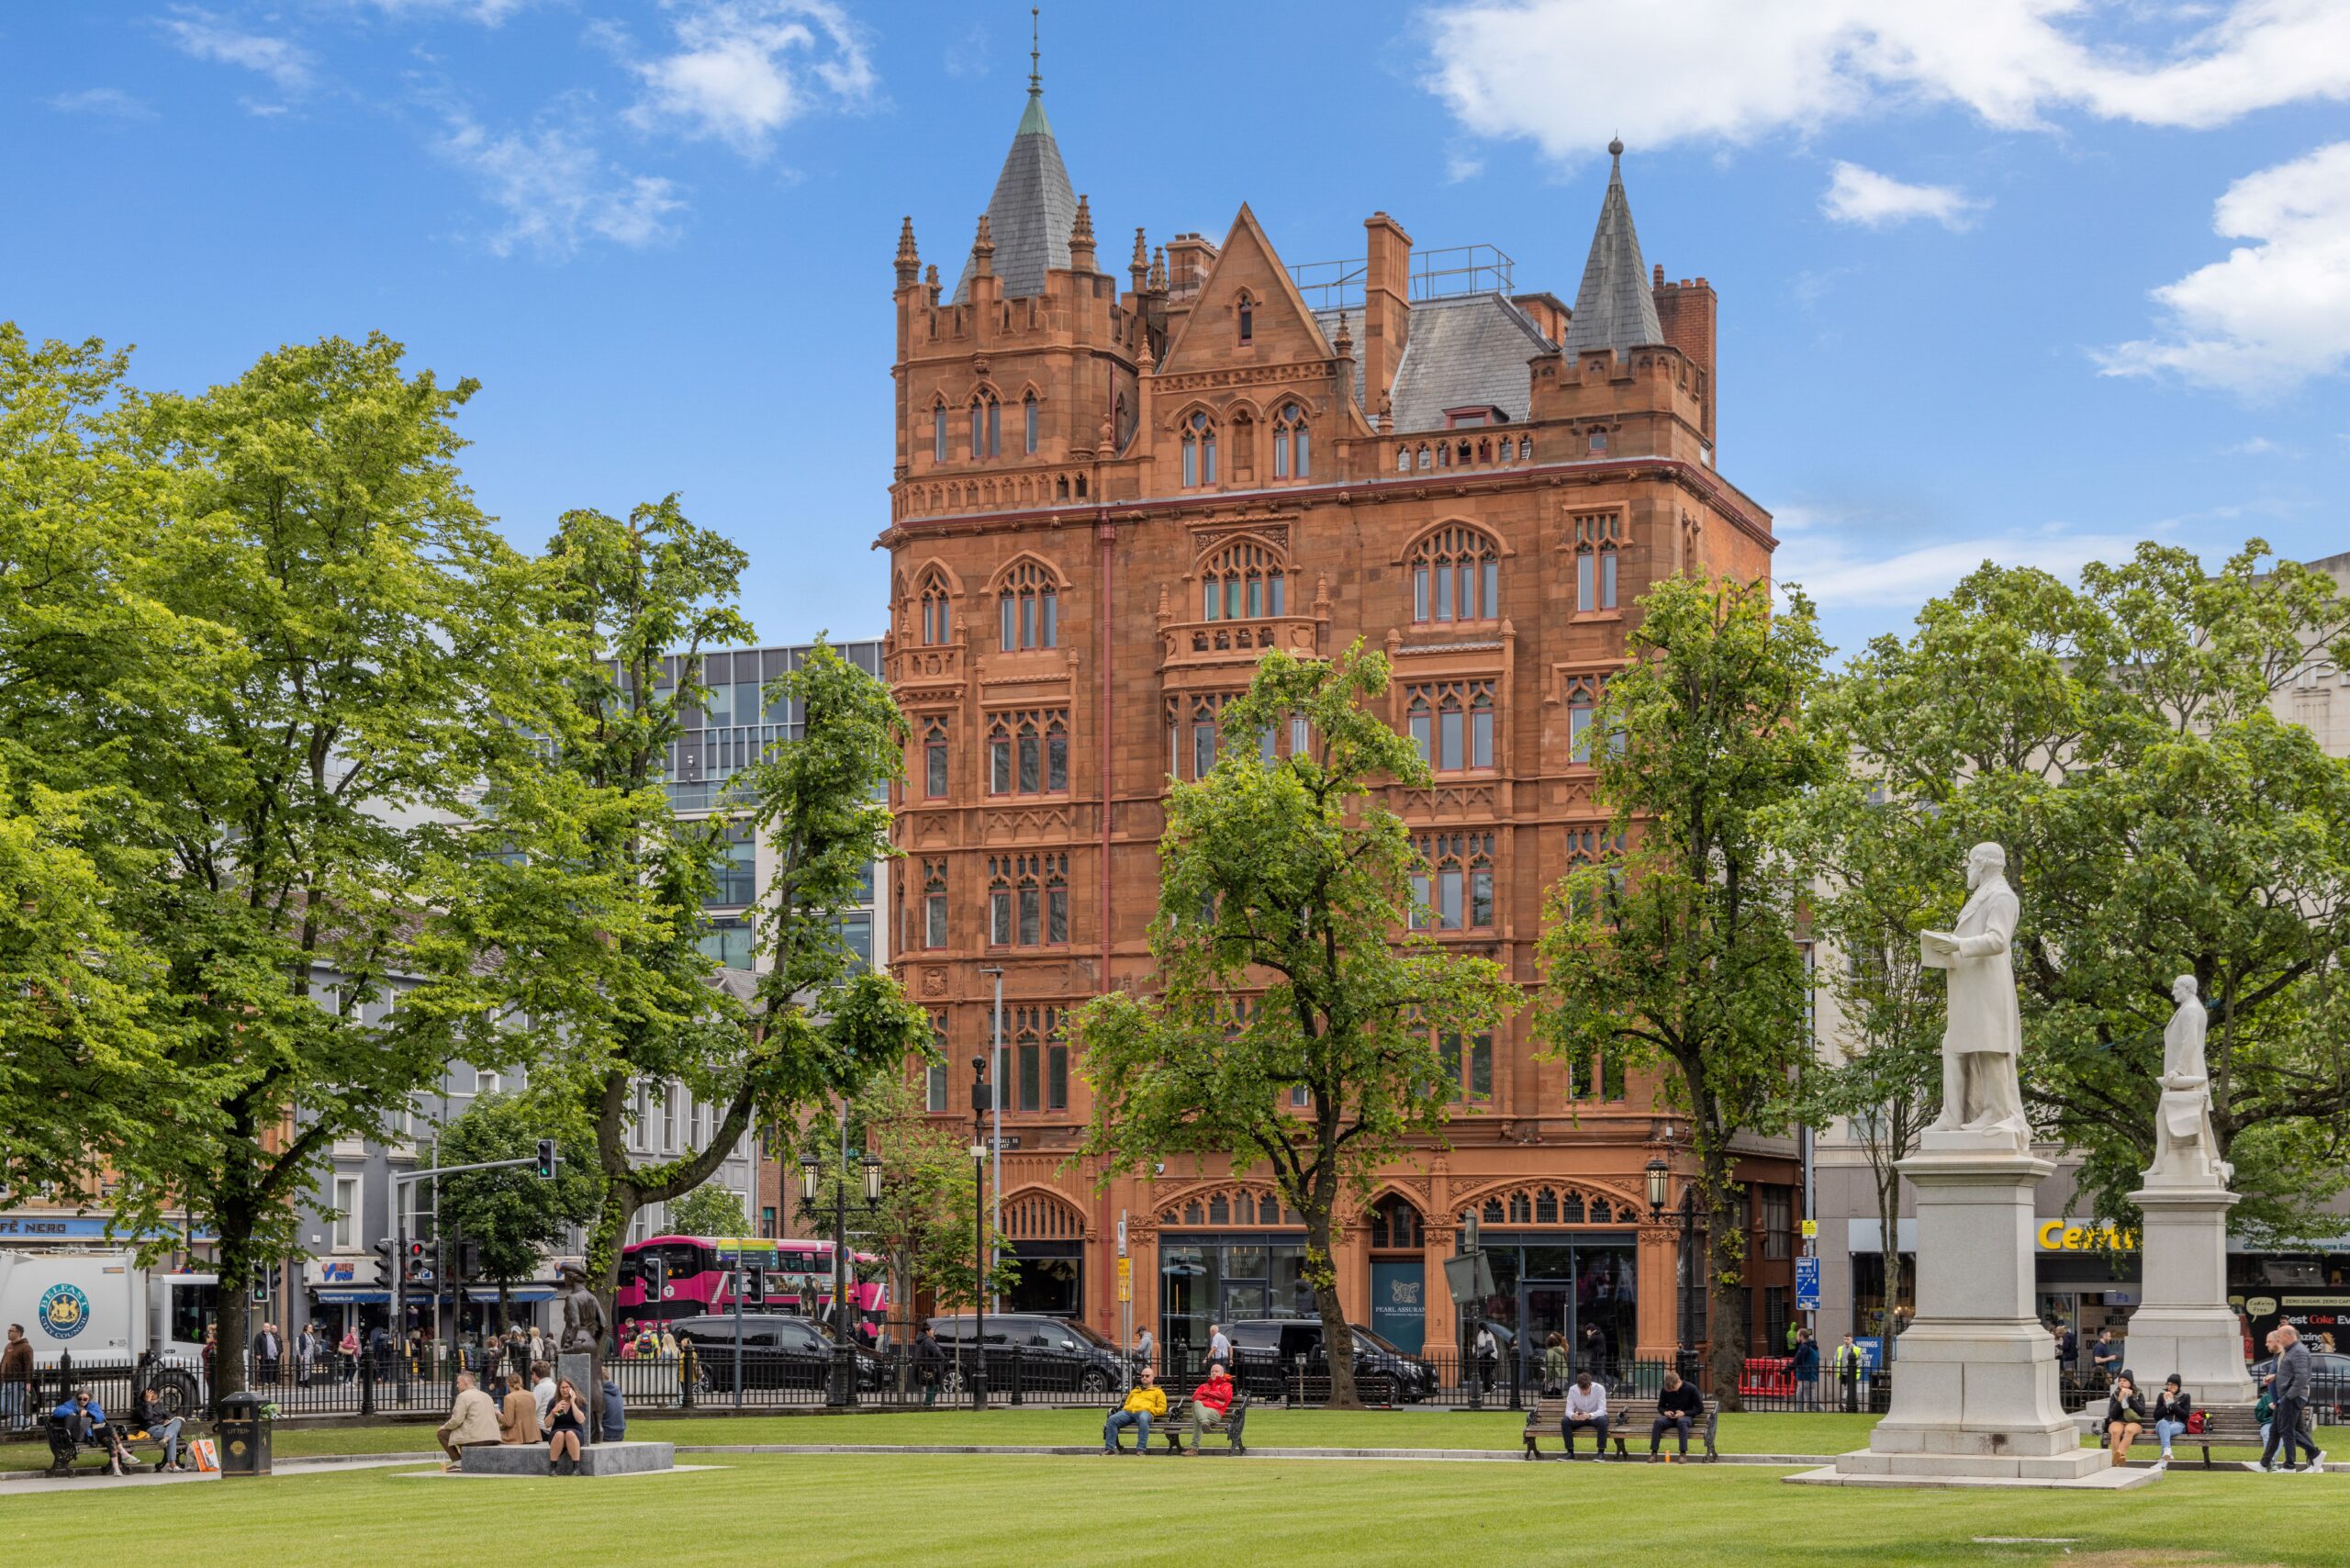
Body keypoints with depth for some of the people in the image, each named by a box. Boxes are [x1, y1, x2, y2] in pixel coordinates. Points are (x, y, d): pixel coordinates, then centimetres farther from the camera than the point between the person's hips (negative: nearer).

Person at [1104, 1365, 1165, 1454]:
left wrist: (1151, 1410, -6)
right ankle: (1109, 1448, -30)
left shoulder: (1158, 1392, 24)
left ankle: (1141, 1449, -45)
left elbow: (1162, 1409, 12)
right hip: (1128, 1411, 4)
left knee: (1143, 1419, -44)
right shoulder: (1134, 1391, 39)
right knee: (1112, 1419, -27)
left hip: (1144, 1411, -4)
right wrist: (1124, 1410, 11)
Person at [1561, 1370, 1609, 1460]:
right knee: (1564, 1421, -27)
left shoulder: (1600, 1389, -22)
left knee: (1602, 1421, -37)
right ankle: (1570, 1452, -18)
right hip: (1579, 1417, 2)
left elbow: (1602, 1410, -27)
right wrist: (1573, 1415, -43)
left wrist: (1589, 1415, -48)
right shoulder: (1572, 1390, -16)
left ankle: (1601, 1452, -27)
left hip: (1595, 1416, -2)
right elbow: (1569, 1409, -17)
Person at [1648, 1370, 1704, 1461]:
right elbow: (1660, 1407, 15)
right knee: (1658, 1422, -31)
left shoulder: (1691, 1389, -8)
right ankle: (1653, 1452, -30)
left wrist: (1684, 1413, -16)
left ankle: (1683, 1453, -38)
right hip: (1670, 1418, 3)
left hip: (1686, 1417, -3)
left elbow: (1700, 1408, -4)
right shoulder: (1664, 1390, 1)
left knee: (1682, 1422, -40)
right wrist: (1665, 1412, -10)